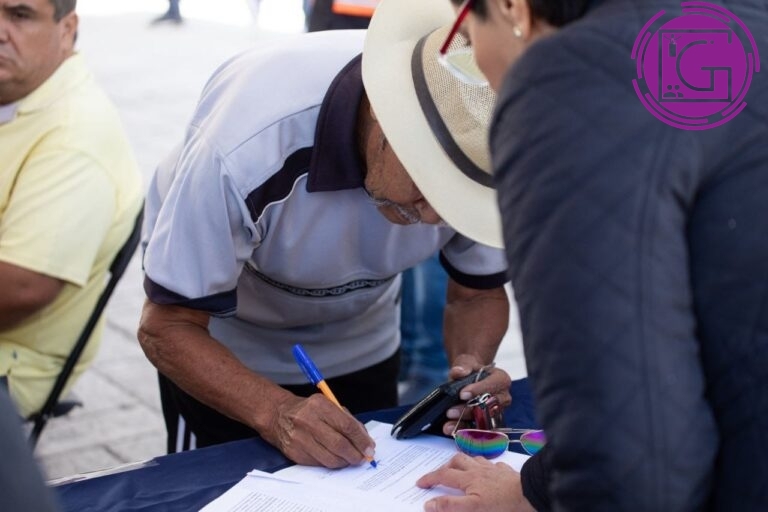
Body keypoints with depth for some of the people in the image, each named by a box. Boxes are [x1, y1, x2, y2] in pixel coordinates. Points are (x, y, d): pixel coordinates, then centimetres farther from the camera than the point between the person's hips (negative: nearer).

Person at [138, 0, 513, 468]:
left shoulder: (483, 154, -29)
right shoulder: (251, 148, -41)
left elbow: (480, 291, -12)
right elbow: (167, 328, -30)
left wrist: (473, 369, -33)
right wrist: (276, 412, -45)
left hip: (362, 346, 4)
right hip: (225, 348, -3)